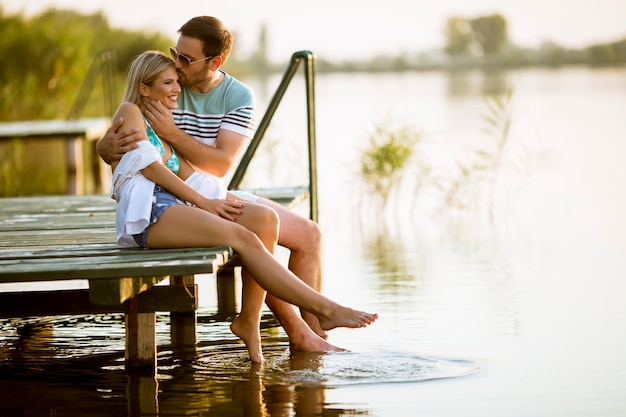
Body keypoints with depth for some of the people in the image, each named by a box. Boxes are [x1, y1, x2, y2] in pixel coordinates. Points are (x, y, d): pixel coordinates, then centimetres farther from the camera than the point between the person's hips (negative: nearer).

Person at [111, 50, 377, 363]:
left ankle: (249, 320, -18)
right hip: (148, 213, -8)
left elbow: (186, 175, 18)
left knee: (264, 219, -14)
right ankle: (324, 309, -25)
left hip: (174, 209, 9)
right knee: (243, 238, -25)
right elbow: (149, 167, -7)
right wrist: (204, 202, -9)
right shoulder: (129, 112, 5)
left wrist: (217, 201, -2)